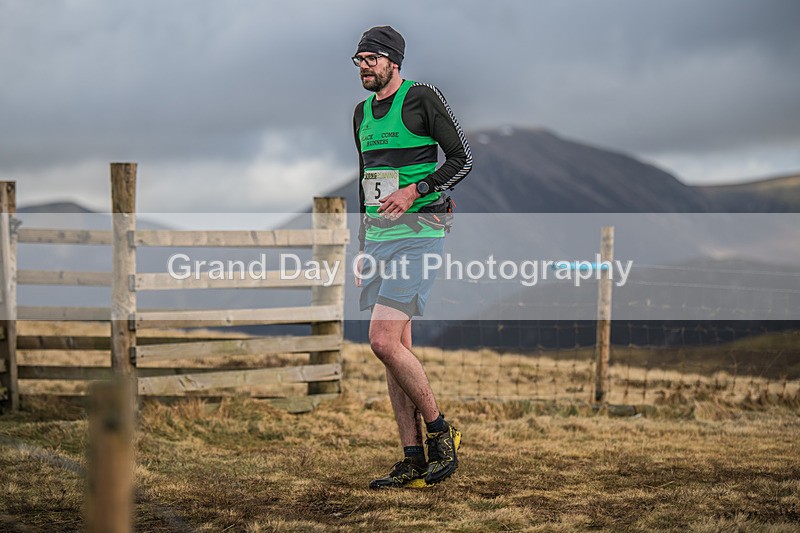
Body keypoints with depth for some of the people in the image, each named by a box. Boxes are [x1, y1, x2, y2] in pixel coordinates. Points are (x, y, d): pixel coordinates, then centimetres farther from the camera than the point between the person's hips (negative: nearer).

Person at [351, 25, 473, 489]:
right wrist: (363, 247, 21)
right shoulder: (363, 112, 16)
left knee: (384, 342, -17)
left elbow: (463, 159, -9)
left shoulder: (423, 98, -7)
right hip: (379, 237, 8)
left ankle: (441, 433, 0)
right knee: (396, 347, 5)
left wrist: (414, 191, -21)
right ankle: (414, 461, 8)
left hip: (418, 234, -8)